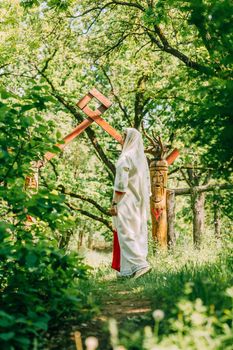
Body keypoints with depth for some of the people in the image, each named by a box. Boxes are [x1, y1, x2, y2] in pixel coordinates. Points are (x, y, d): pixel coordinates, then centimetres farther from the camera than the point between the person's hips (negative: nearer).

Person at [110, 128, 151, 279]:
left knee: (126, 234, -7)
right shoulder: (142, 158, 13)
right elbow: (147, 183, 14)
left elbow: (121, 184, -18)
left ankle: (139, 265, -17)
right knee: (138, 233, 6)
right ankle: (128, 269, 9)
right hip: (140, 203, 8)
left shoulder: (125, 157, -12)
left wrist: (114, 203, -15)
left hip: (126, 202, -8)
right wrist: (145, 203, 18)